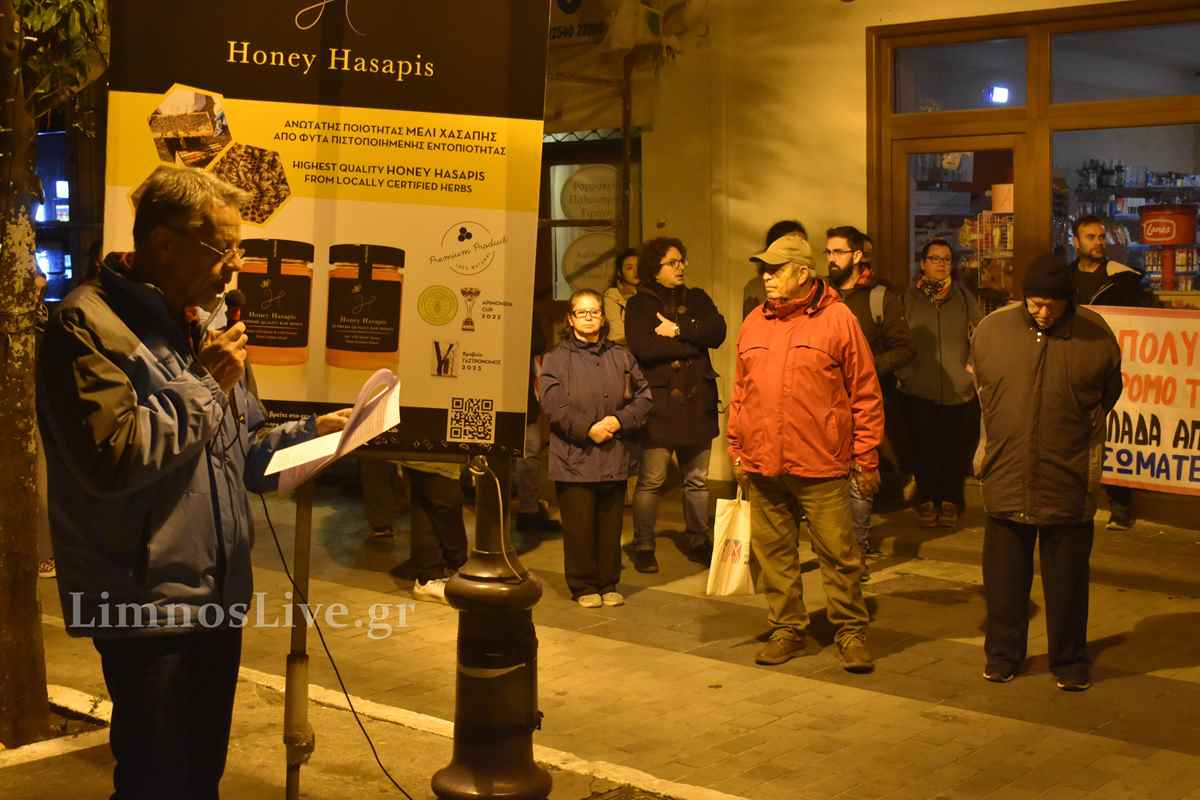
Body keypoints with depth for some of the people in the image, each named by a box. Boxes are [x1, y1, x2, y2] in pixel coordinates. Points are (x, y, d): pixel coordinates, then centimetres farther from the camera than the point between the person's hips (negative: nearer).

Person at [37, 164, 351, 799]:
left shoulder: (195, 327, 15)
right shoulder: (88, 325, -14)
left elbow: (242, 449, 19)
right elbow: (110, 457, -26)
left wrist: (312, 432, 2)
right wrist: (203, 384, -17)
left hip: (217, 594, 8)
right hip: (148, 604, -8)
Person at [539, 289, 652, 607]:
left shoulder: (621, 357, 13)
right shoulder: (556, 358, 2)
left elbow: (643, 397, 7)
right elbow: (553, 404, -9)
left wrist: (620, 420, -9)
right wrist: (587, 429, -17)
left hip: (615, 458, 3)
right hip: (575, 458, -3)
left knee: (611, 526, 9)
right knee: (579, 528, 1)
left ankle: (608, 584, 21)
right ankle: (584, 586, 13)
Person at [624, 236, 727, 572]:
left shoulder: (698, 299, 15)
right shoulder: (639, 305, 2)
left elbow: (717, 331, -3)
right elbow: (642, 348, -14)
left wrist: (678, 330, -12)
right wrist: (692, 344, -8)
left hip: (696, 401, 4)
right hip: (658, 402, -4)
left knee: (698, 480, 10)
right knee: (651, 480, -3)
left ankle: (699, 542, 22)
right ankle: (643, 547, 8)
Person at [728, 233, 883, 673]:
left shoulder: (837, 319, -5)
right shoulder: (754, 323, 10)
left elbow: (866, 395, -3)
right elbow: (739, 392, 16)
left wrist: (866, 459, -3)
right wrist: (736, 449, 13)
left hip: (820, 465, -4)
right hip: (762, 465, 5)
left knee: (838, 554, 2)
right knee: (774, 553, 12)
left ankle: (852, 632, 17)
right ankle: (787, 629, 25)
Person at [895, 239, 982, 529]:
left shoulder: (964, 298, 10)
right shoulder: (909, 298, 5)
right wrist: (903, 373, -1)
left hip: (959, 391, 1)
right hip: (919, 390, -1)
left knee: (956, 449, 2)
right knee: (924, 449, 2)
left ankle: (951, 501, 17)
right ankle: (926, 501, 17)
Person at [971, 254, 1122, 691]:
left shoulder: (1095, 336, -7)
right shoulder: (992, 330, -4)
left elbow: (1106, 397, 9)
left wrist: (1069, 438, 10)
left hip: (1068, 485, -1)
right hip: (1006, 481, 1)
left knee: (1067, 580, 10)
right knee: (1004, 577, 13)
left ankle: (1069, 661, 24)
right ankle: (1002, 655, 28)